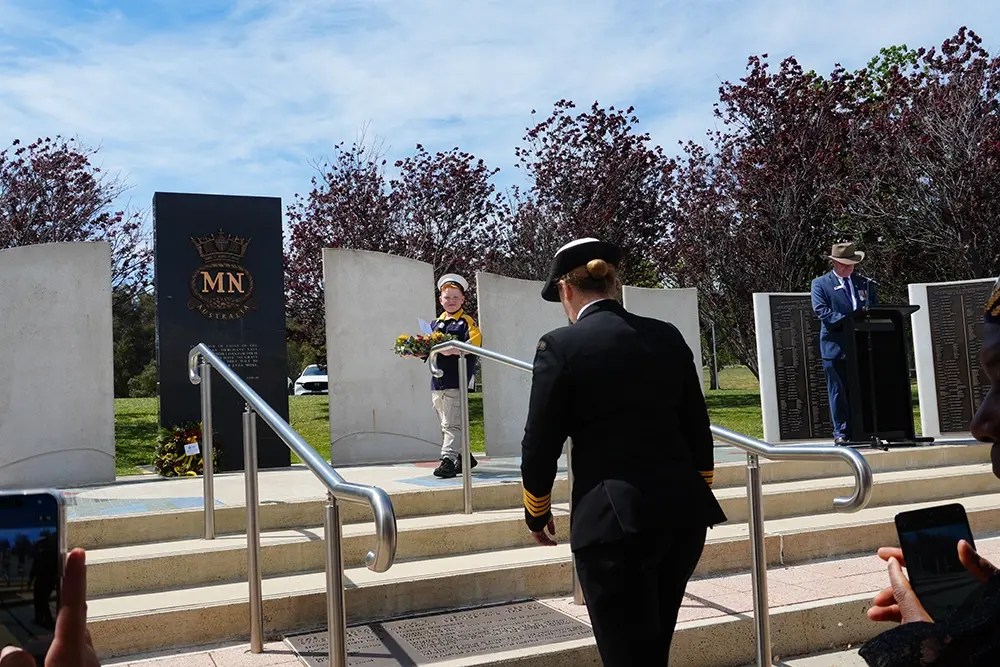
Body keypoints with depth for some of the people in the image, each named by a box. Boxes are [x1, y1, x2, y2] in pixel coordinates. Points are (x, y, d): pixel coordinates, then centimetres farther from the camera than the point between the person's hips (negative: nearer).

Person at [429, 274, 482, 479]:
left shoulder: (467, 322, 0)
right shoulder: (436, 323, 19)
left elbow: (474, 342, -16)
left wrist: (454, 350, -28)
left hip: (456, 380, -7)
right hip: (437, 380, 7)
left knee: (451, 424, -11)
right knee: (445, 424, 14)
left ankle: (448, 460, -12)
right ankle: (463, 456, 27)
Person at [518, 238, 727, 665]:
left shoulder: (560, 346, -9)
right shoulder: (668, 337, 6)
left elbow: (540, 444, -5)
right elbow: (698, 430, 11)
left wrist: (537, 514, 11)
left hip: (615, 520, -6)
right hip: (684, 513, 6)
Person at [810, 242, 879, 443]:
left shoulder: (865, 283, 18)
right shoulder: (820, 284, 5)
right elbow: (821, 310, -8)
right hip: (835, 346, -3)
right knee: (838, 391, 0)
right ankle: (841, 432, 6)